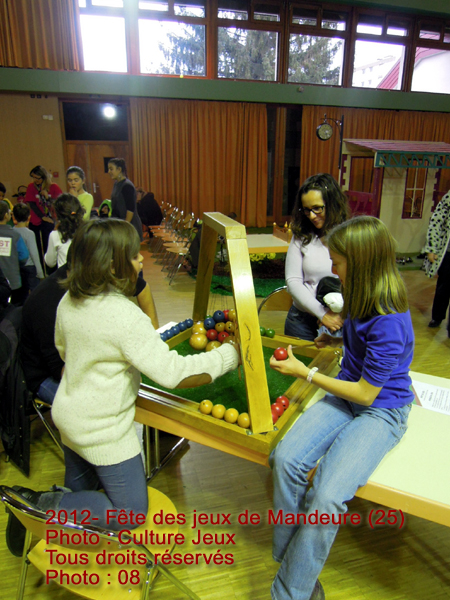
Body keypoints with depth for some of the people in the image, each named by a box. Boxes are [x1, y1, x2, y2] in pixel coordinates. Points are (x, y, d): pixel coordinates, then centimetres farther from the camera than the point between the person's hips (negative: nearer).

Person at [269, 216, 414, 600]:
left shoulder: (389, 322, -27)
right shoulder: (364, 299, -1)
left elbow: (366, 394, -18)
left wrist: (304, 372, -13)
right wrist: (338, 339, 8)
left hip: (381, 411, -7)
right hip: (347, 393, 7)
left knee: (326, 497, -24)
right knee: (286, 459, -17)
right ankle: (294, 560, 3)